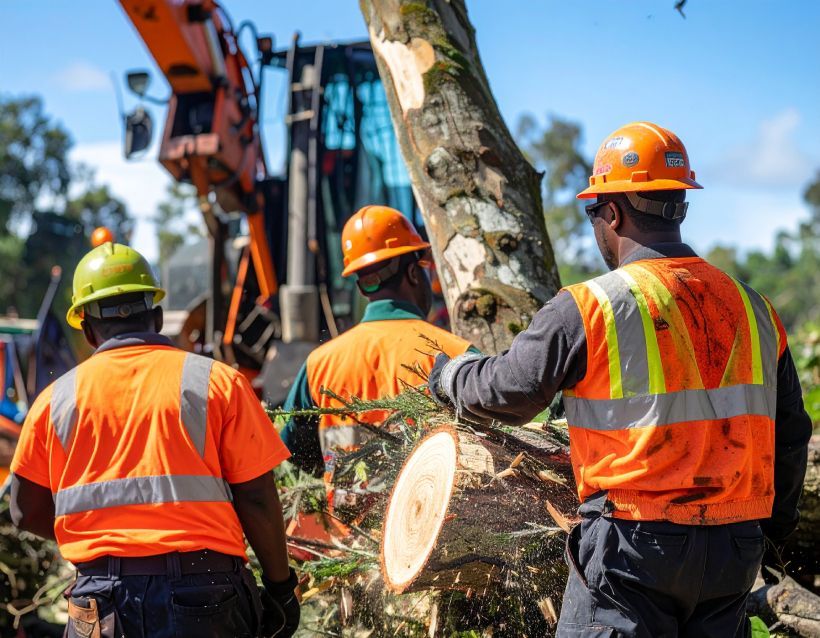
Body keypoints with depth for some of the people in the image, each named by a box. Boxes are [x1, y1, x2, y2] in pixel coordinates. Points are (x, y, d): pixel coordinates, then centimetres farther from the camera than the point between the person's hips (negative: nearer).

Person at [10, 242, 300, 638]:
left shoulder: (56, 398, 5)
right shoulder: (218, 382, -1)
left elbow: (27, 512, 10)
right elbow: (257, 500, -4)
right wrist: (281, 589, 7)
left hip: (101, 603, 2)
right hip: (203, 589, -2)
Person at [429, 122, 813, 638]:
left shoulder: (588, 309, -12)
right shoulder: (754, 310, 5)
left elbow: (508, 392, -4)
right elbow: (789, 433, 12)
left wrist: (448, 376, 17)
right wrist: (776, 522, 27)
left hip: (635, 545, -5)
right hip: (734, 550, 6)